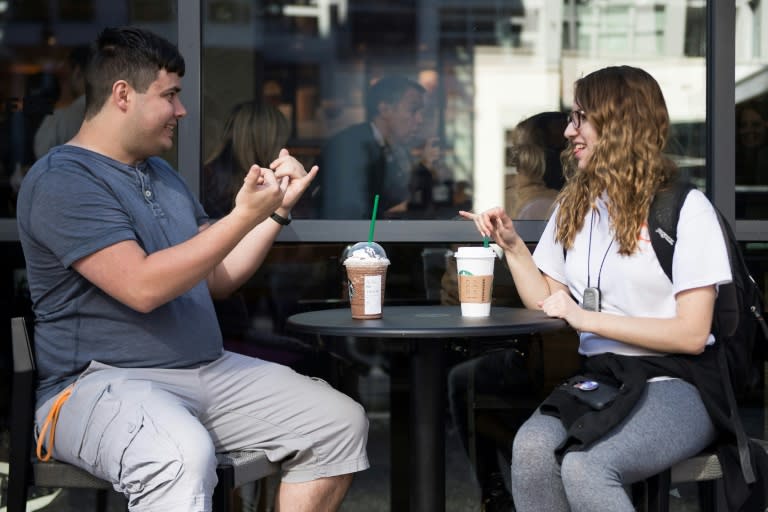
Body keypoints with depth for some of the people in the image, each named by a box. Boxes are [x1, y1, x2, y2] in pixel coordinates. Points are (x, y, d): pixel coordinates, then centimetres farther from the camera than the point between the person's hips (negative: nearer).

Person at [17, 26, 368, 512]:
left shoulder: (163, 175, 20)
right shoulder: (62, 180, -10)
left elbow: (219, 279, 21)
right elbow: (142, 288, -21)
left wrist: (278, 208, 11)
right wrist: (244, 216, -20)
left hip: (209, 371, 9)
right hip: (103, 382, -8)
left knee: (342, 423, -3)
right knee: (183, 455, -41)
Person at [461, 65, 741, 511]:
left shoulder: (685, 208, -4)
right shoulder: (574, 207, 15)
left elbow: (691, 334, -9)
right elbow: (548, 305, 17)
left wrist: (586, 318, -12)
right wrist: (512, 245, 5)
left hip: (676, 382, -5)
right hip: (600, 376, 5)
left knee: (584, 466, -34)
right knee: (531, 448, -30)